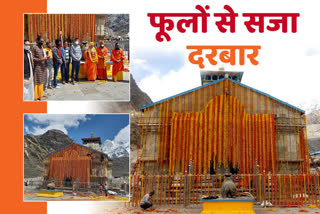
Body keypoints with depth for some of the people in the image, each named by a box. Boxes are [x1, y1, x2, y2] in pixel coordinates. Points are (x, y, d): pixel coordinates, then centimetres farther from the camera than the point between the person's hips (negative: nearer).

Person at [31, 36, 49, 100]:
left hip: (43, 66, 8)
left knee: (41, 81, 11)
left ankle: (40, 95, 19)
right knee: (36, 82, -6)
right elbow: (32, 58, -14)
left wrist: (46, 58, 1)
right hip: (37, 67, -8)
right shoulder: (34, 48, -9)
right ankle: (35, 97, -3)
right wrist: (40, 59, -22)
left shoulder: (42, 47, 14)